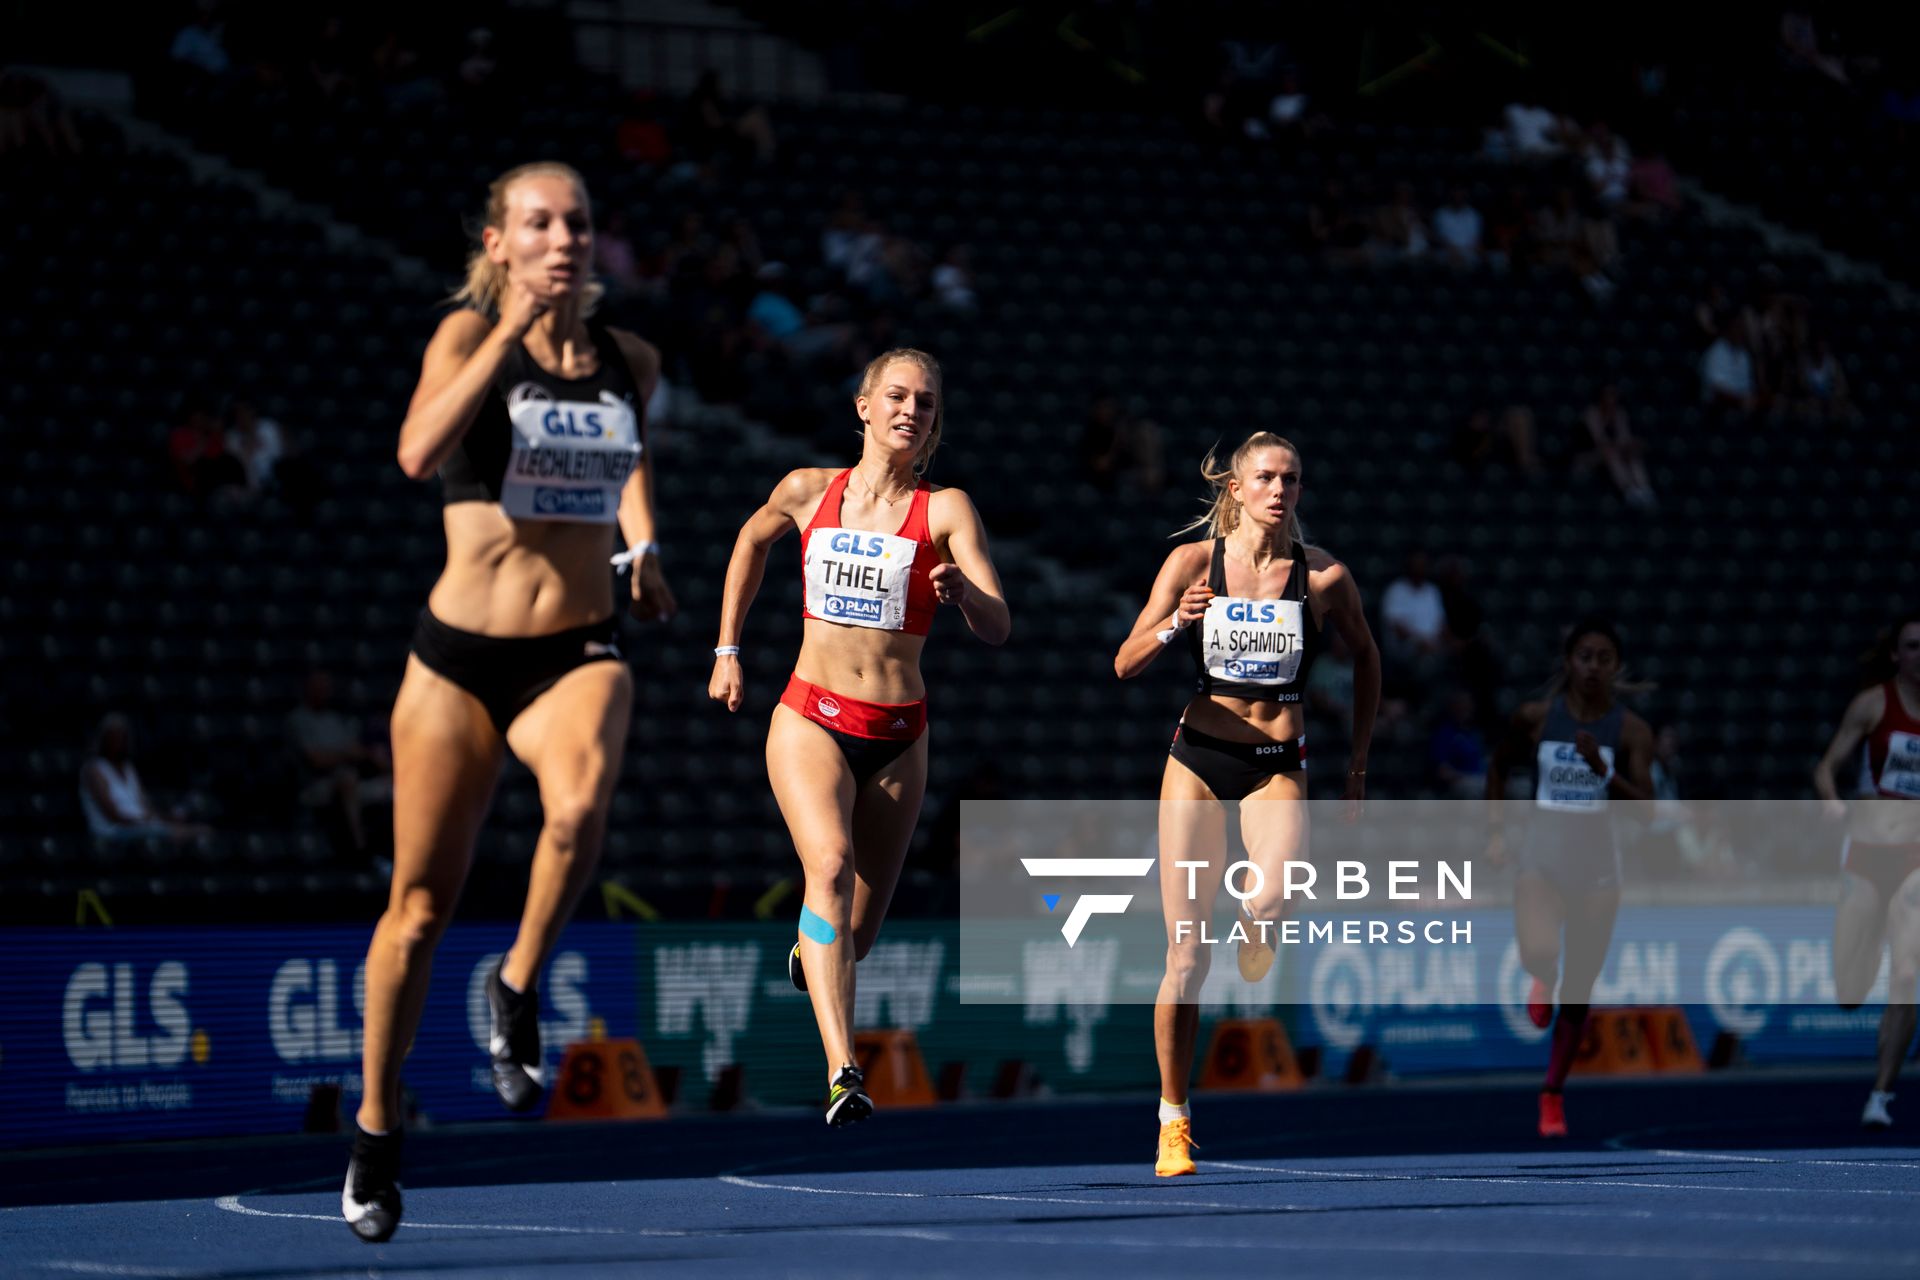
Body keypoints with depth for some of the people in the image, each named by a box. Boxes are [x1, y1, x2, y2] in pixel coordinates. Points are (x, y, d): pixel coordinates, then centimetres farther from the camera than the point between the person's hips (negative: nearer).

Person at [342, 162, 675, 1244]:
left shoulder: (633, 360, 5)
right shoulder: (470, 334, -6)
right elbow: (419, 452, -26)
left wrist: (644, 545, 11)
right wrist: (516, 323, -27)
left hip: (578, 653, 2)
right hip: (461, 654, -1)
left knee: (582, 804, -34)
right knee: (423, 906, 5)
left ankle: (520, 987, -8)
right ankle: (378, 1132, 24)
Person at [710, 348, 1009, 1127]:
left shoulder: (945, 509, -3)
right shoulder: (807, 491, 3)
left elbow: (997, 629, -11)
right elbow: (752, 541, 26)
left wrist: (962, 590, -33)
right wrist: (727, 650, 23)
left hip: (896, 736, 1)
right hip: (812, 718, -1)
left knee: (860, 931, 9)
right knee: (831, 862, -28)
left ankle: (811, 955, 49)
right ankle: (842, 1072, -38)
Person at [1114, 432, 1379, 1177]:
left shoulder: (1324, 576, -2)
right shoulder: (1194, 562, -3)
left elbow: (1366, 660, 15)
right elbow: (1126, 666, -5)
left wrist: (1358, 763, 14)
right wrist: (1174, 625, -25)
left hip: (1277, 766, 0)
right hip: (1198, 759, 0)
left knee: (1269, 904, -30)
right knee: (1186, 955, -4)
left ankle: (1256, 931, 8)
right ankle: (1173, 1120, 8)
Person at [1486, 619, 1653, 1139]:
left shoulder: (1631, 731, -5)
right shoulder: (1535, 718, -2)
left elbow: (1645, 808, -12)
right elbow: (1498, 770, 15)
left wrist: (1603, 770, -27)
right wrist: (1497, 829, 3)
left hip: (1597, 866, 1)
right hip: (1542, 857, 0)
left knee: (1577, 994, 5)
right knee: (1537, 953, -28)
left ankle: (1552, 1095, 24)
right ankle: (1545, 978, 12)